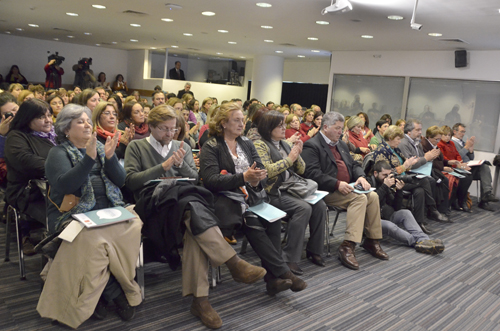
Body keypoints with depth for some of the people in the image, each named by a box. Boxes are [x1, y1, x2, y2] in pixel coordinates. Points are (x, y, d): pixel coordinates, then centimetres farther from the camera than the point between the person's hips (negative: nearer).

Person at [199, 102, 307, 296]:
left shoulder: (247, 144, 17)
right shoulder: (211, 148, 0)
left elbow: (262, 170, 10)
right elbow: (210, 180, -13)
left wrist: (257, 180, -16)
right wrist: (244, 177, -23)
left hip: (250, 196, 5)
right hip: (225, 200, -4)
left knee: (273, 220, -24)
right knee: (253, 223, -30)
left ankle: (273, 278, -23)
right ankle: (283, 272, -22)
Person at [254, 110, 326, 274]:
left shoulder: (285, 144, 18)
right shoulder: (260, 145, -3)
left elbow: (301, 170, 17)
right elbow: (266, 171, -17)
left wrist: (297, 155, -3)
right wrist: (289, 159, -14)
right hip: (273, 192, -7)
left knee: (320, 205, -14)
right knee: (304, 208, -28)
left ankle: (314, 250, -1)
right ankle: (289, 258, -22)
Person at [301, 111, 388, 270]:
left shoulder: (341, 144, 23)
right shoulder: (312, 145, -7)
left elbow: (354, 164, 24)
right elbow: (312, 173, -18)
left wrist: (361, 176, 0)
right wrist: (337, 184, -25)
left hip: (345, 188, 8)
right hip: (327, 191, -8)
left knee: (373, 196, -11)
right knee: (360, 198, -26)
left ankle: (372, 240, 0)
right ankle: (347, 246, -28)